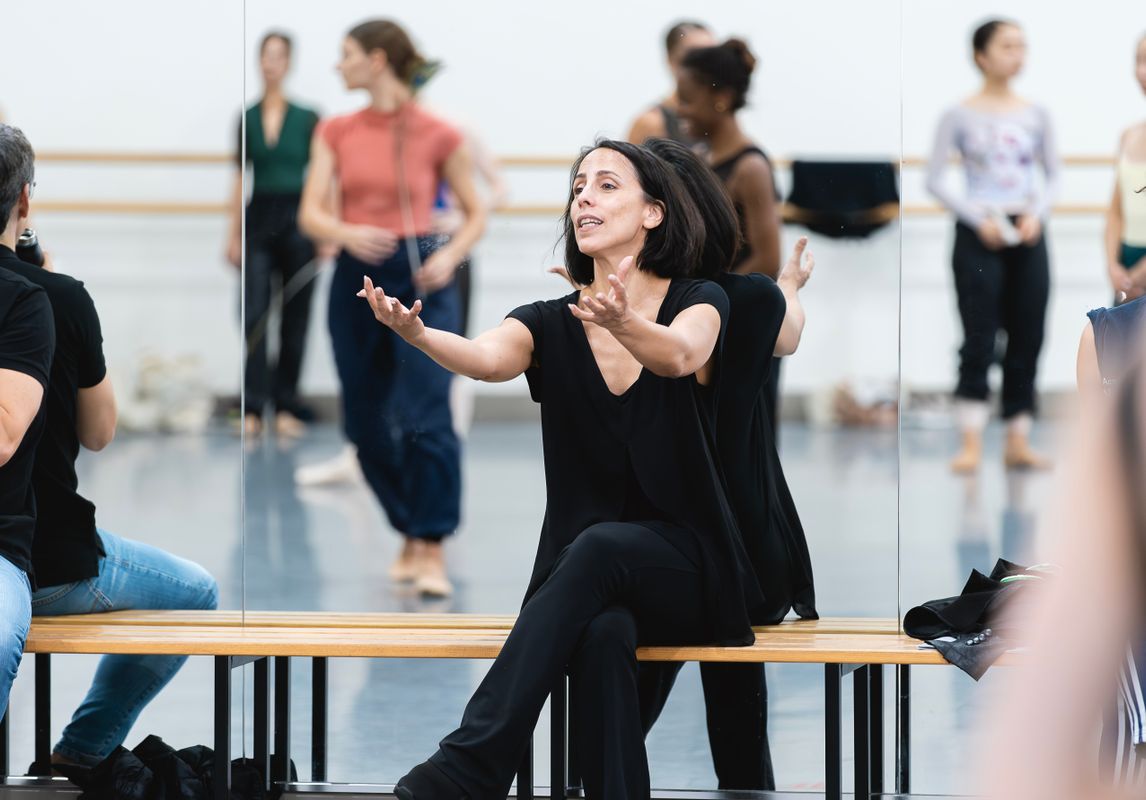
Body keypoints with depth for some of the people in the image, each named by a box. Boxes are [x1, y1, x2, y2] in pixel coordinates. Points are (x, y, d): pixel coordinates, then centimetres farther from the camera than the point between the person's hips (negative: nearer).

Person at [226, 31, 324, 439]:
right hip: (258, 220, 2)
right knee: (255, 313, -7)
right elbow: (240, 177, 10)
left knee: (294, 318, 4)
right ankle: (252, 408, -10)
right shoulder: (246, 118, 6)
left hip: (297, 221, -2)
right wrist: (233, 234, 5)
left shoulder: (307, 118, -1)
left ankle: (286, 406, 12)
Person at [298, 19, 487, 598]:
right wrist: (347, 234, -22)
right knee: (366, 424, 8)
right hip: (356, 277, 4)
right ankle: (411, 534, 26)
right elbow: (312, 213, -1)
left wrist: (449, 256, -13)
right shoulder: (336, 132, 7)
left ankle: (432, 551, -12)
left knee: (425, 419, -16)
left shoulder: (438, 136, -3)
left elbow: (475, 215, 6)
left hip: (420, 277, -4)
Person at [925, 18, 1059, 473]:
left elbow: (1053, 174, 11)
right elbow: (934, 179, -5)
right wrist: (978, 219, -13)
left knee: (1027, 341, 4)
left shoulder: (1036, 115, 5)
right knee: (979, 340, -5)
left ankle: (1018, 442, 11)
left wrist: (1038, 214, -7)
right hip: (979, 235, -3)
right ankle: (972, 444, -3)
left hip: (1026, 234, 3)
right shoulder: (960, 116, -4)